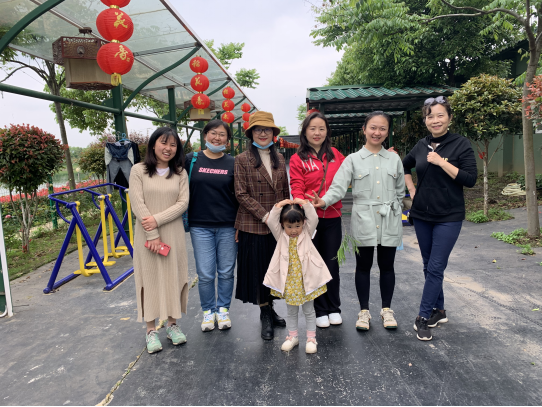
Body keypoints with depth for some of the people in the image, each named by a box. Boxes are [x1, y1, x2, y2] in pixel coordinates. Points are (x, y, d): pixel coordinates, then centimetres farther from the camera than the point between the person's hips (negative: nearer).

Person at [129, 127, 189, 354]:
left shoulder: (180, 173, 5)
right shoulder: (139, 171, -2)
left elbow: (183, 203, -3)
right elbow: (138, 204, -8)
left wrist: (158, 219, -15)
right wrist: (152, 235, -14)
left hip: (173, 234, 2)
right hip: (146, 235, -2)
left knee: (173, 278, 8)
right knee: (149, 278, 5)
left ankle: (172, 324, 25)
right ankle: (151, 330, 17)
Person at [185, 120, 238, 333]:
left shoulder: (233, 163, 3)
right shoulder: (191, 160, 2)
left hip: (227, 227, 1)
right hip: (200, 227, 0)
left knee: (226, 272, 8)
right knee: (205, 274, 4)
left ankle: (223, 309, 28)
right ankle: (208, 311, 25)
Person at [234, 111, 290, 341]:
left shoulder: (279, 160, 10)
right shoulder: (242, 160, -3)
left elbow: (285, 191, 14)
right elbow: (242, 194, -9)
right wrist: (264, 215, -15)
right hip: (253, 226, -4)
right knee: (257, 269, 5)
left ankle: (269, 309, 30)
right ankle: (265, 315, 21)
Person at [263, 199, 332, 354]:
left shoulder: (307, 233, -1)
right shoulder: (281, 235, -1)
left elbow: (314, 219, -14)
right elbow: (271, 222, -13)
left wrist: (305, 203, -17)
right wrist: (279, 206, -18)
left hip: (306, 280, -1)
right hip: (288, 281, 1)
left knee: (309, 311, 12)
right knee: (291, 311, 16)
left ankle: (311, 338, 25)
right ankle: (293, 337, 31)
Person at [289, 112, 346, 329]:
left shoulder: (336, 155, 7)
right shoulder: (298, 159, -2)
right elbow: (297, 188, -8)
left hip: (332, 218, 2)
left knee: (331, 262, 12)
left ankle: (334, 309, 30)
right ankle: (320, 311, 26)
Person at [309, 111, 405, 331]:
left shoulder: (394, 159, 7)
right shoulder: (353, 159, 1)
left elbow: (400, 192, 14)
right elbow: (339, 187, -12)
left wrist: (397, 218, 12)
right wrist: (324, 201, -30)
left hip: (389, 222, 2)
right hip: (363, 221, -1)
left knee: (387, 266, 11)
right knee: (363, 266, 8)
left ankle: (386, 309, 28)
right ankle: (364, 311, 23)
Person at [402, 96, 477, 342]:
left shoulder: (461, 144, -7)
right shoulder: (422, 145, 6)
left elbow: (471, 179, -14)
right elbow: (404, 166, 23)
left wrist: (441, 162, -20)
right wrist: (411, 189, 11)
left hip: (449, 217, -5)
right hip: (422, 215, 5)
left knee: (436, 268, -5)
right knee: (429, 266, 12)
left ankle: (424, 317, 6)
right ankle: (439, 311, 28)